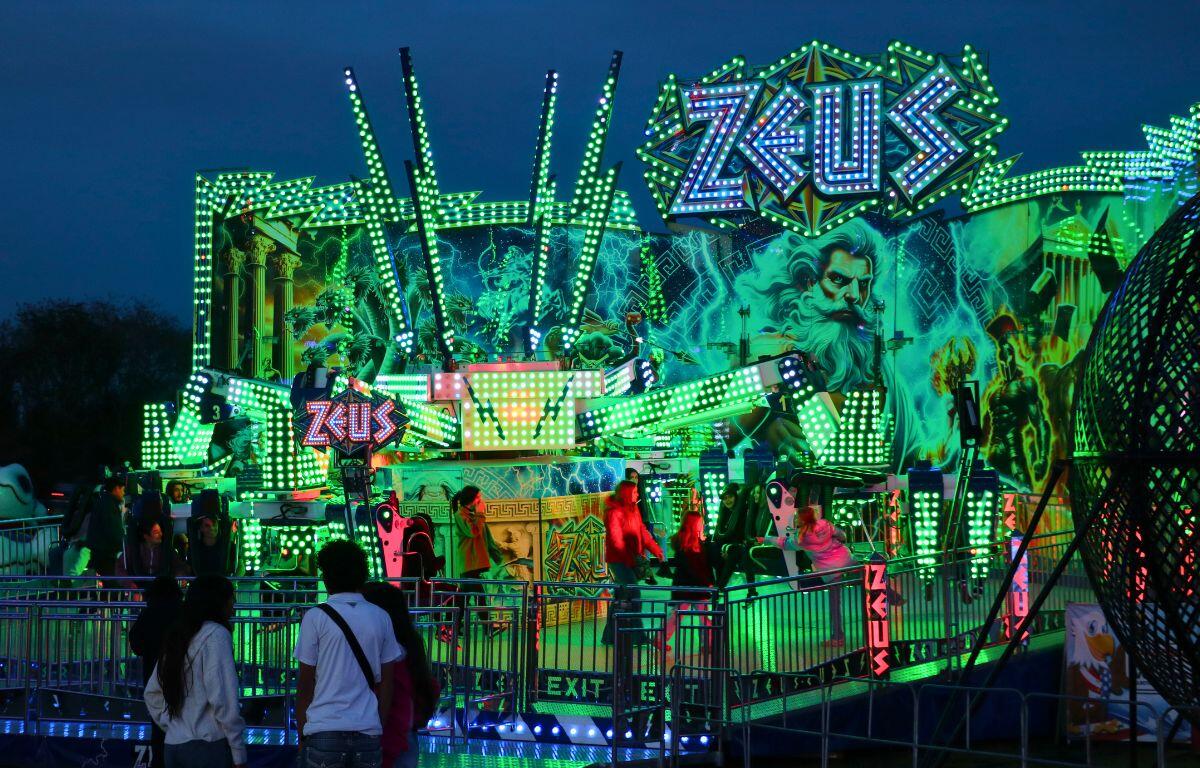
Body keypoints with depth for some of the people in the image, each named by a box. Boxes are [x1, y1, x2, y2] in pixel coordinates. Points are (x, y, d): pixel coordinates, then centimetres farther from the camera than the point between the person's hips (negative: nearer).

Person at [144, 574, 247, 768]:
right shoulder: (216, 634, -8)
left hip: (173, 746, 8)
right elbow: (223, 699, -15)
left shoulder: (176, 636, 15)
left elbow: (151, 694, 21)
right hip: (208, 745, -8)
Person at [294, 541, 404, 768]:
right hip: (368, 732, 3)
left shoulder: (316, 617, -3)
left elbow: (305, 684, -1)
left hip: (324, 732, -3)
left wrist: (301, 734, 7)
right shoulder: (381, 618, 6)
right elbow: (386, 683, 9)